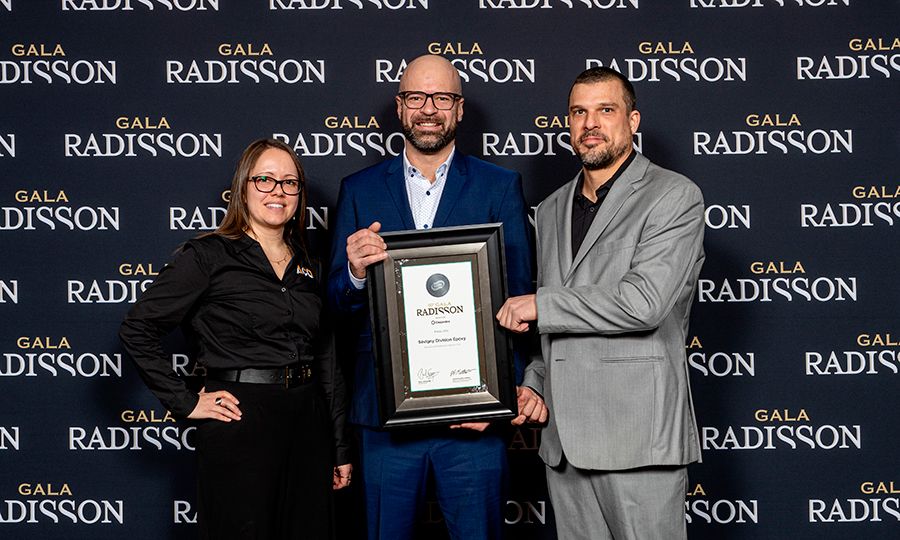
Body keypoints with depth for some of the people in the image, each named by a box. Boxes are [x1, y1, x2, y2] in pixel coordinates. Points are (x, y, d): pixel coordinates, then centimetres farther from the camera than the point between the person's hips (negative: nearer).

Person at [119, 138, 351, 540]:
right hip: (240, 422, -5)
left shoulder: (308, 268, 12)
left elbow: (327, 361, 14)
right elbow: (137, 329, -7)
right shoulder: (210, 256, -4)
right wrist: (185, 403, -9)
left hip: (308, 425, 5)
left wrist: (340, 449, 12)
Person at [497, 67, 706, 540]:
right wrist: (532, 383, 8)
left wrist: (540, 305, -10)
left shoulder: (674, 196, -5)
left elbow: (643, 304, -19)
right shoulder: (552, 210, 17)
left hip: (637, 436, -6)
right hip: (564, 439, 7)